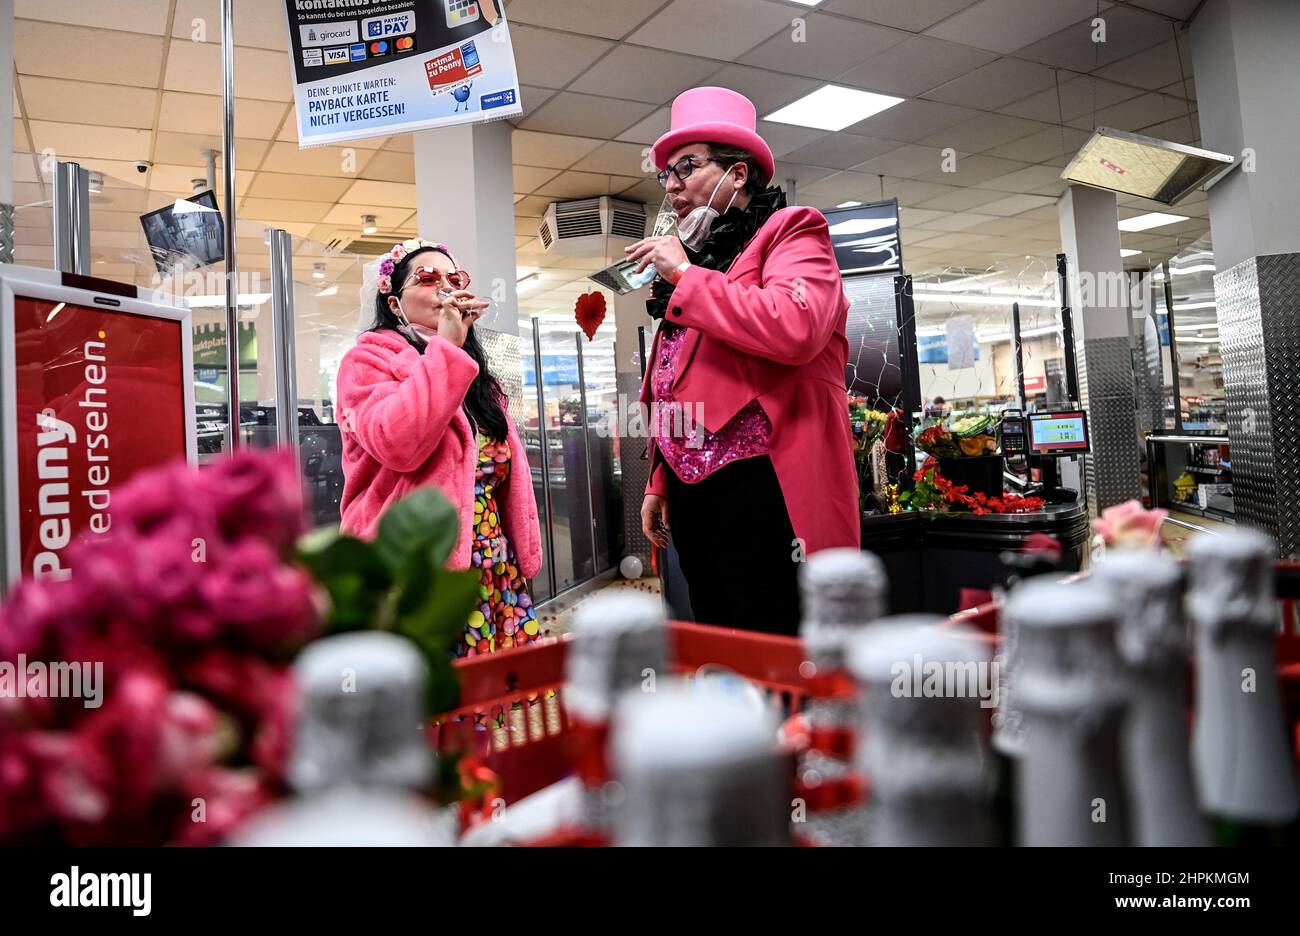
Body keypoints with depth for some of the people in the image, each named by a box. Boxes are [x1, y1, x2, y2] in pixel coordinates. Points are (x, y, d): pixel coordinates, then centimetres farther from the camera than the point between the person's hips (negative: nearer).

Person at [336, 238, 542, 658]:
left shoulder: (475, 375, 21)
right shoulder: (370, 360, -1)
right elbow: (397, 445, -22)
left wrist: (518, 558, 18)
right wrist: (446, 346, -16)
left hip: (495, 571, 7)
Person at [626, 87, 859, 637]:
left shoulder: (791, 231, 0)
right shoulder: (691, 262, 22)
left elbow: (795, 328, -23)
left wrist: (686, 276, -12)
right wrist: (659, 480, 20)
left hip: (765, 489, -7)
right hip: (694, 493, 8)